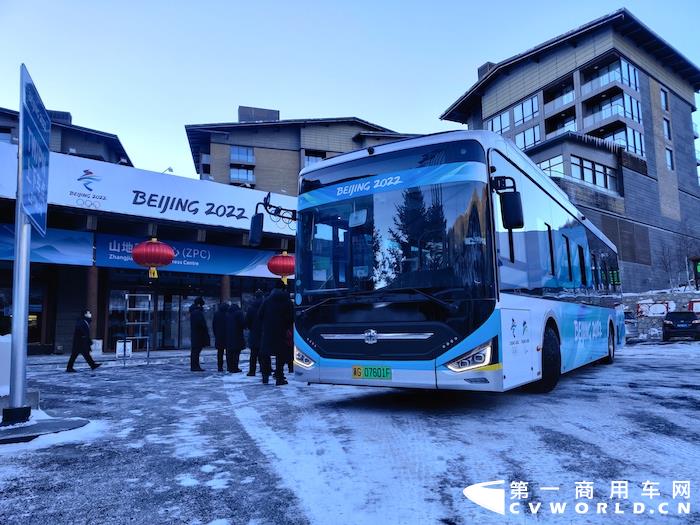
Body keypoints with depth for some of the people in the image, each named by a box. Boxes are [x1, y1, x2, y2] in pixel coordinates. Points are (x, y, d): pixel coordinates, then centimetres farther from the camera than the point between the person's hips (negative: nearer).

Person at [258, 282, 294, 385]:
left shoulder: (267, 300, 4)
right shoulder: (287, 302, -2)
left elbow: (260, 316, 4)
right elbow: (291, 318, -3)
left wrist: (262, 329, 12)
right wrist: (288, 328, 11)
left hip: (267, 333, 2)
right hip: (281, 333, -2)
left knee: (265, 354, 13)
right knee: (280, 355, 3)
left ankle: (265, 377, 14)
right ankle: (279, 378, 1)